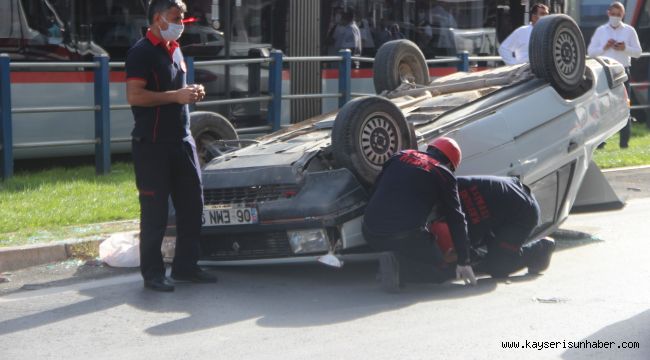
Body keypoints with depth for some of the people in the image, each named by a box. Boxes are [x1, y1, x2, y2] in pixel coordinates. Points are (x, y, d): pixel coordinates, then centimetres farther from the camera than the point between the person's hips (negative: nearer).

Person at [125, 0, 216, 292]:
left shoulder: (175, 50, 16)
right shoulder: (142, 52, -11)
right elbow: (134, 96, -21)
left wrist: (192, 93, 6)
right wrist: (176, 96, -21)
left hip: (181, 140, 8)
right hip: (152, 144, -8)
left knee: (192, 204, 11)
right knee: (155, 212, -2)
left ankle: (185, 266, 22)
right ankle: (152, 273, 8)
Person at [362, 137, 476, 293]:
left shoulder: (401, 156, 18)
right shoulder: (444, 174, 6)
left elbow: (376, 189, 24)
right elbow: (456, 219, 5)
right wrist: (464, 262, 9)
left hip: (371, 234, 5)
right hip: (406, 237, -5)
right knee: (441, 272, 13)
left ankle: (392, 262, 2)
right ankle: (398, 266, -12)